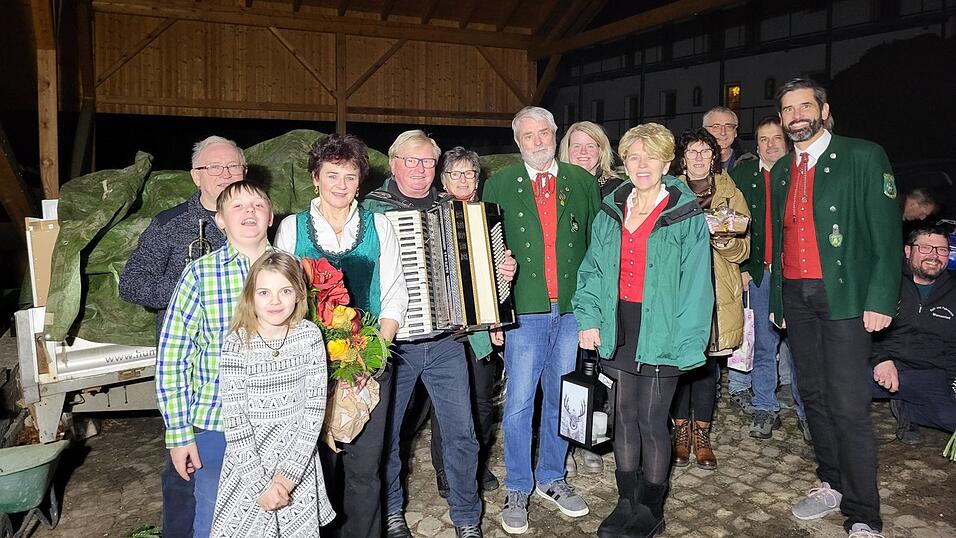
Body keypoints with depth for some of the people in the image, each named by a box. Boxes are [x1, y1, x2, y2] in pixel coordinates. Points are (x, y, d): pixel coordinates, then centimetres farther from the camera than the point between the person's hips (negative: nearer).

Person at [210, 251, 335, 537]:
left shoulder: (309, 335, -6)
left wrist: (288, 474, -12)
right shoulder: (237, 343, -11)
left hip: (299, 462, 2)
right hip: (249, 465, -2)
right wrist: (262, 484, -15)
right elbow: (234, 420, -12)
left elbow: (315, 408, -6)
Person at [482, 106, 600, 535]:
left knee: (561, 399, 13)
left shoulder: (582, 182, 7)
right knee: (519, 403, 2)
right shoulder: (499, 186, 3)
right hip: (524, 310, -2)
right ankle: (518, 489, 19)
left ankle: (551, 479, 31)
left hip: (573, 308, 2)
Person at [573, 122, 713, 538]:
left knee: (651, 421, 1)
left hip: (659, 331, -4)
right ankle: (626, 502, 27)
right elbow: (592, 270, 10)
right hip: (619, 328, 4)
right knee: (624, 416, 12)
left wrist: (686, 341, -15)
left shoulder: (687, 215, -5)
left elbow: (695, 284, -9)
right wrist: (588, 317, -1)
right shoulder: (611, 211, 8)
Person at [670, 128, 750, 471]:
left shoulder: (731, 195, 11)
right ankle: (681, 432, 16)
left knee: (706, 363, 3)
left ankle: (702, 435, 16)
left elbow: (743, 247, 6)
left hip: (715, 292, 1)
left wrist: (725, 241, -16)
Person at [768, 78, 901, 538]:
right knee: (813, 396, 11)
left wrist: (880, 301, -13)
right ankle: (832, 486, 26)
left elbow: (886, 234, -6)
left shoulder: (863, 157, -2)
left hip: (844, 297, -6)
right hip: (795, 297, 6)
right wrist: (777, 299, 16)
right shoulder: (780, 171, 15)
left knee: (848, 406, -8)